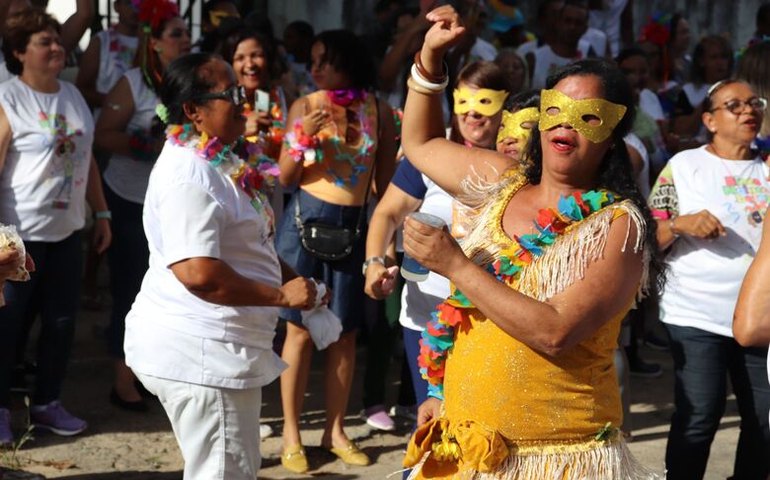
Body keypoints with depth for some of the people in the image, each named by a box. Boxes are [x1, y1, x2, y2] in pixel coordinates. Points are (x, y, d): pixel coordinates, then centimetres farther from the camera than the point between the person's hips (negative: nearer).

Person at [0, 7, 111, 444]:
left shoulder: (73, 96, 10)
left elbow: (87, 160, 18)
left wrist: (102, 214, 15)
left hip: (67, 229, 7)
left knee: (62, 320, 11)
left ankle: (47, 403, 24)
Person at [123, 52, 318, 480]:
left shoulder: (219, 162, 13)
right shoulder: (189, 176, -21)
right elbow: (199, 273, -30)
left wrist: (290, 277, 11)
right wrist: (282, 295, -20)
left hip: (215, 347, 11)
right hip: (199, 352, -11)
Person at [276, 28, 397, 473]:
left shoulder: (378, 109, 0)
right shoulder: (305, 107, -3)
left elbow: (386, 178, 7)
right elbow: (286, 179, -2)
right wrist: (302, 138, -18)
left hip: (354, 225, 2)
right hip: (306, 219, -1)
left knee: (345, 332, 6)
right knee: (301, 328, 1)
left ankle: (335, 430, 19)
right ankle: (292, 433, 9)